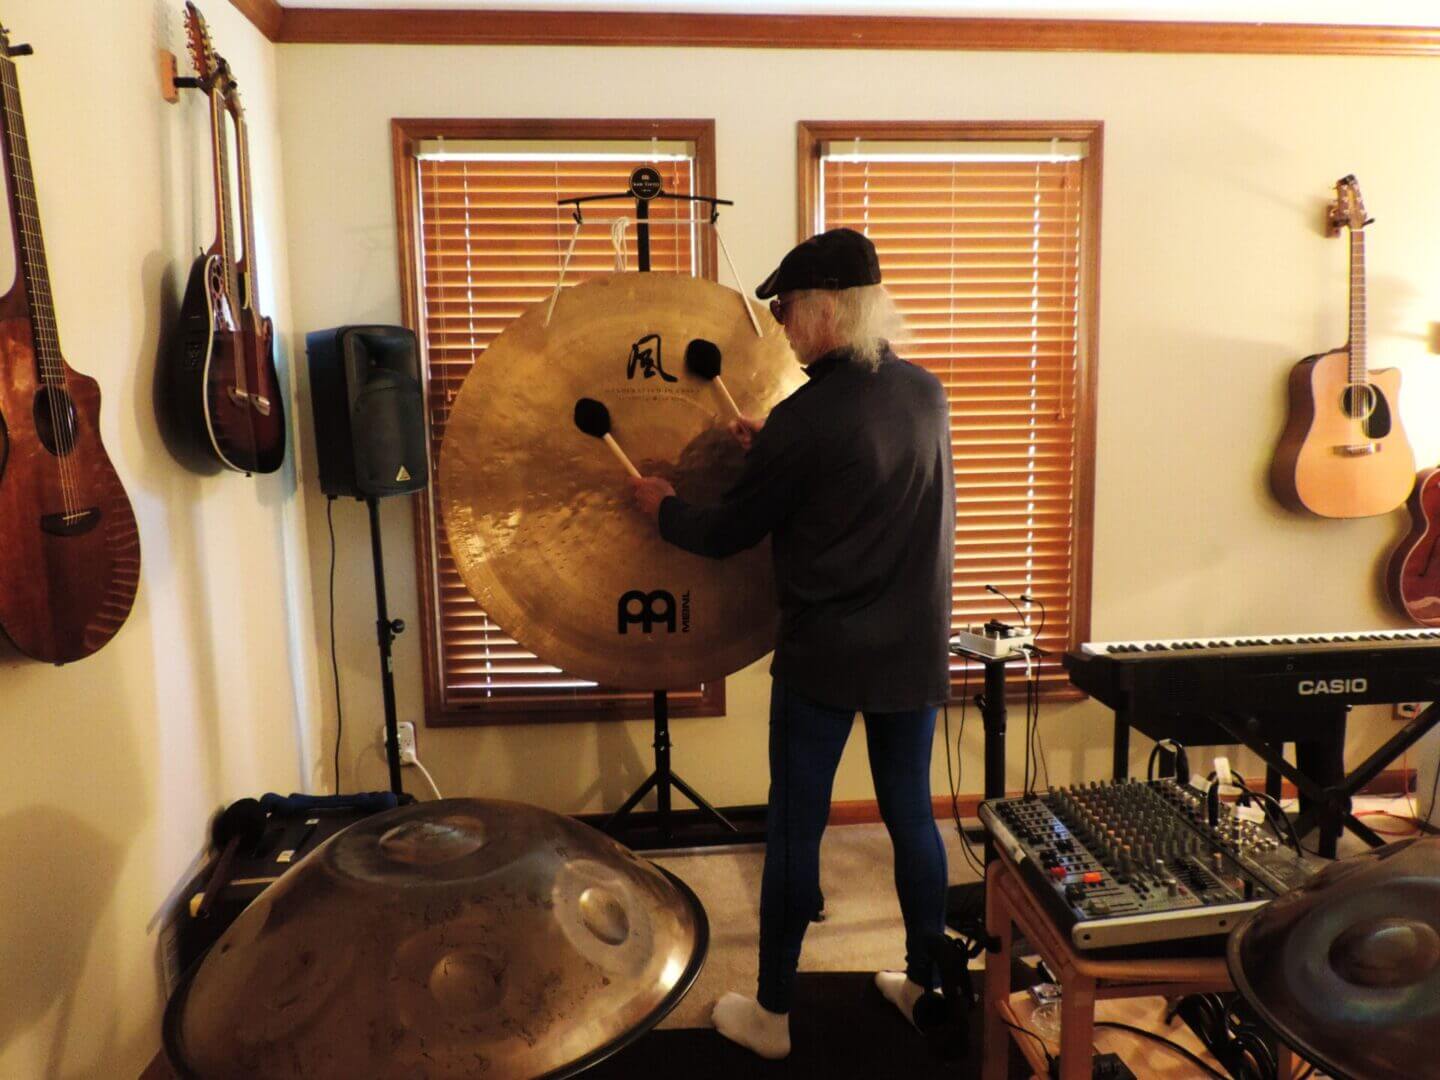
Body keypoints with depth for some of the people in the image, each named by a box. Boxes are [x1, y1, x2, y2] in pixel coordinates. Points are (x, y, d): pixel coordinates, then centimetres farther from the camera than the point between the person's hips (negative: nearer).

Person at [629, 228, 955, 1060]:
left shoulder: (804, 419, -17)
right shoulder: (928, 393, 2)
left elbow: (732, 535, -8)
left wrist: (664, 506, 10)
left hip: (825, 657, -6)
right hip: (916, 654, 6)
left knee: (795, 828, 8)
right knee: (913, 815, 18)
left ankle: (773, 1013, 24)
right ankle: (928, 986, 34)